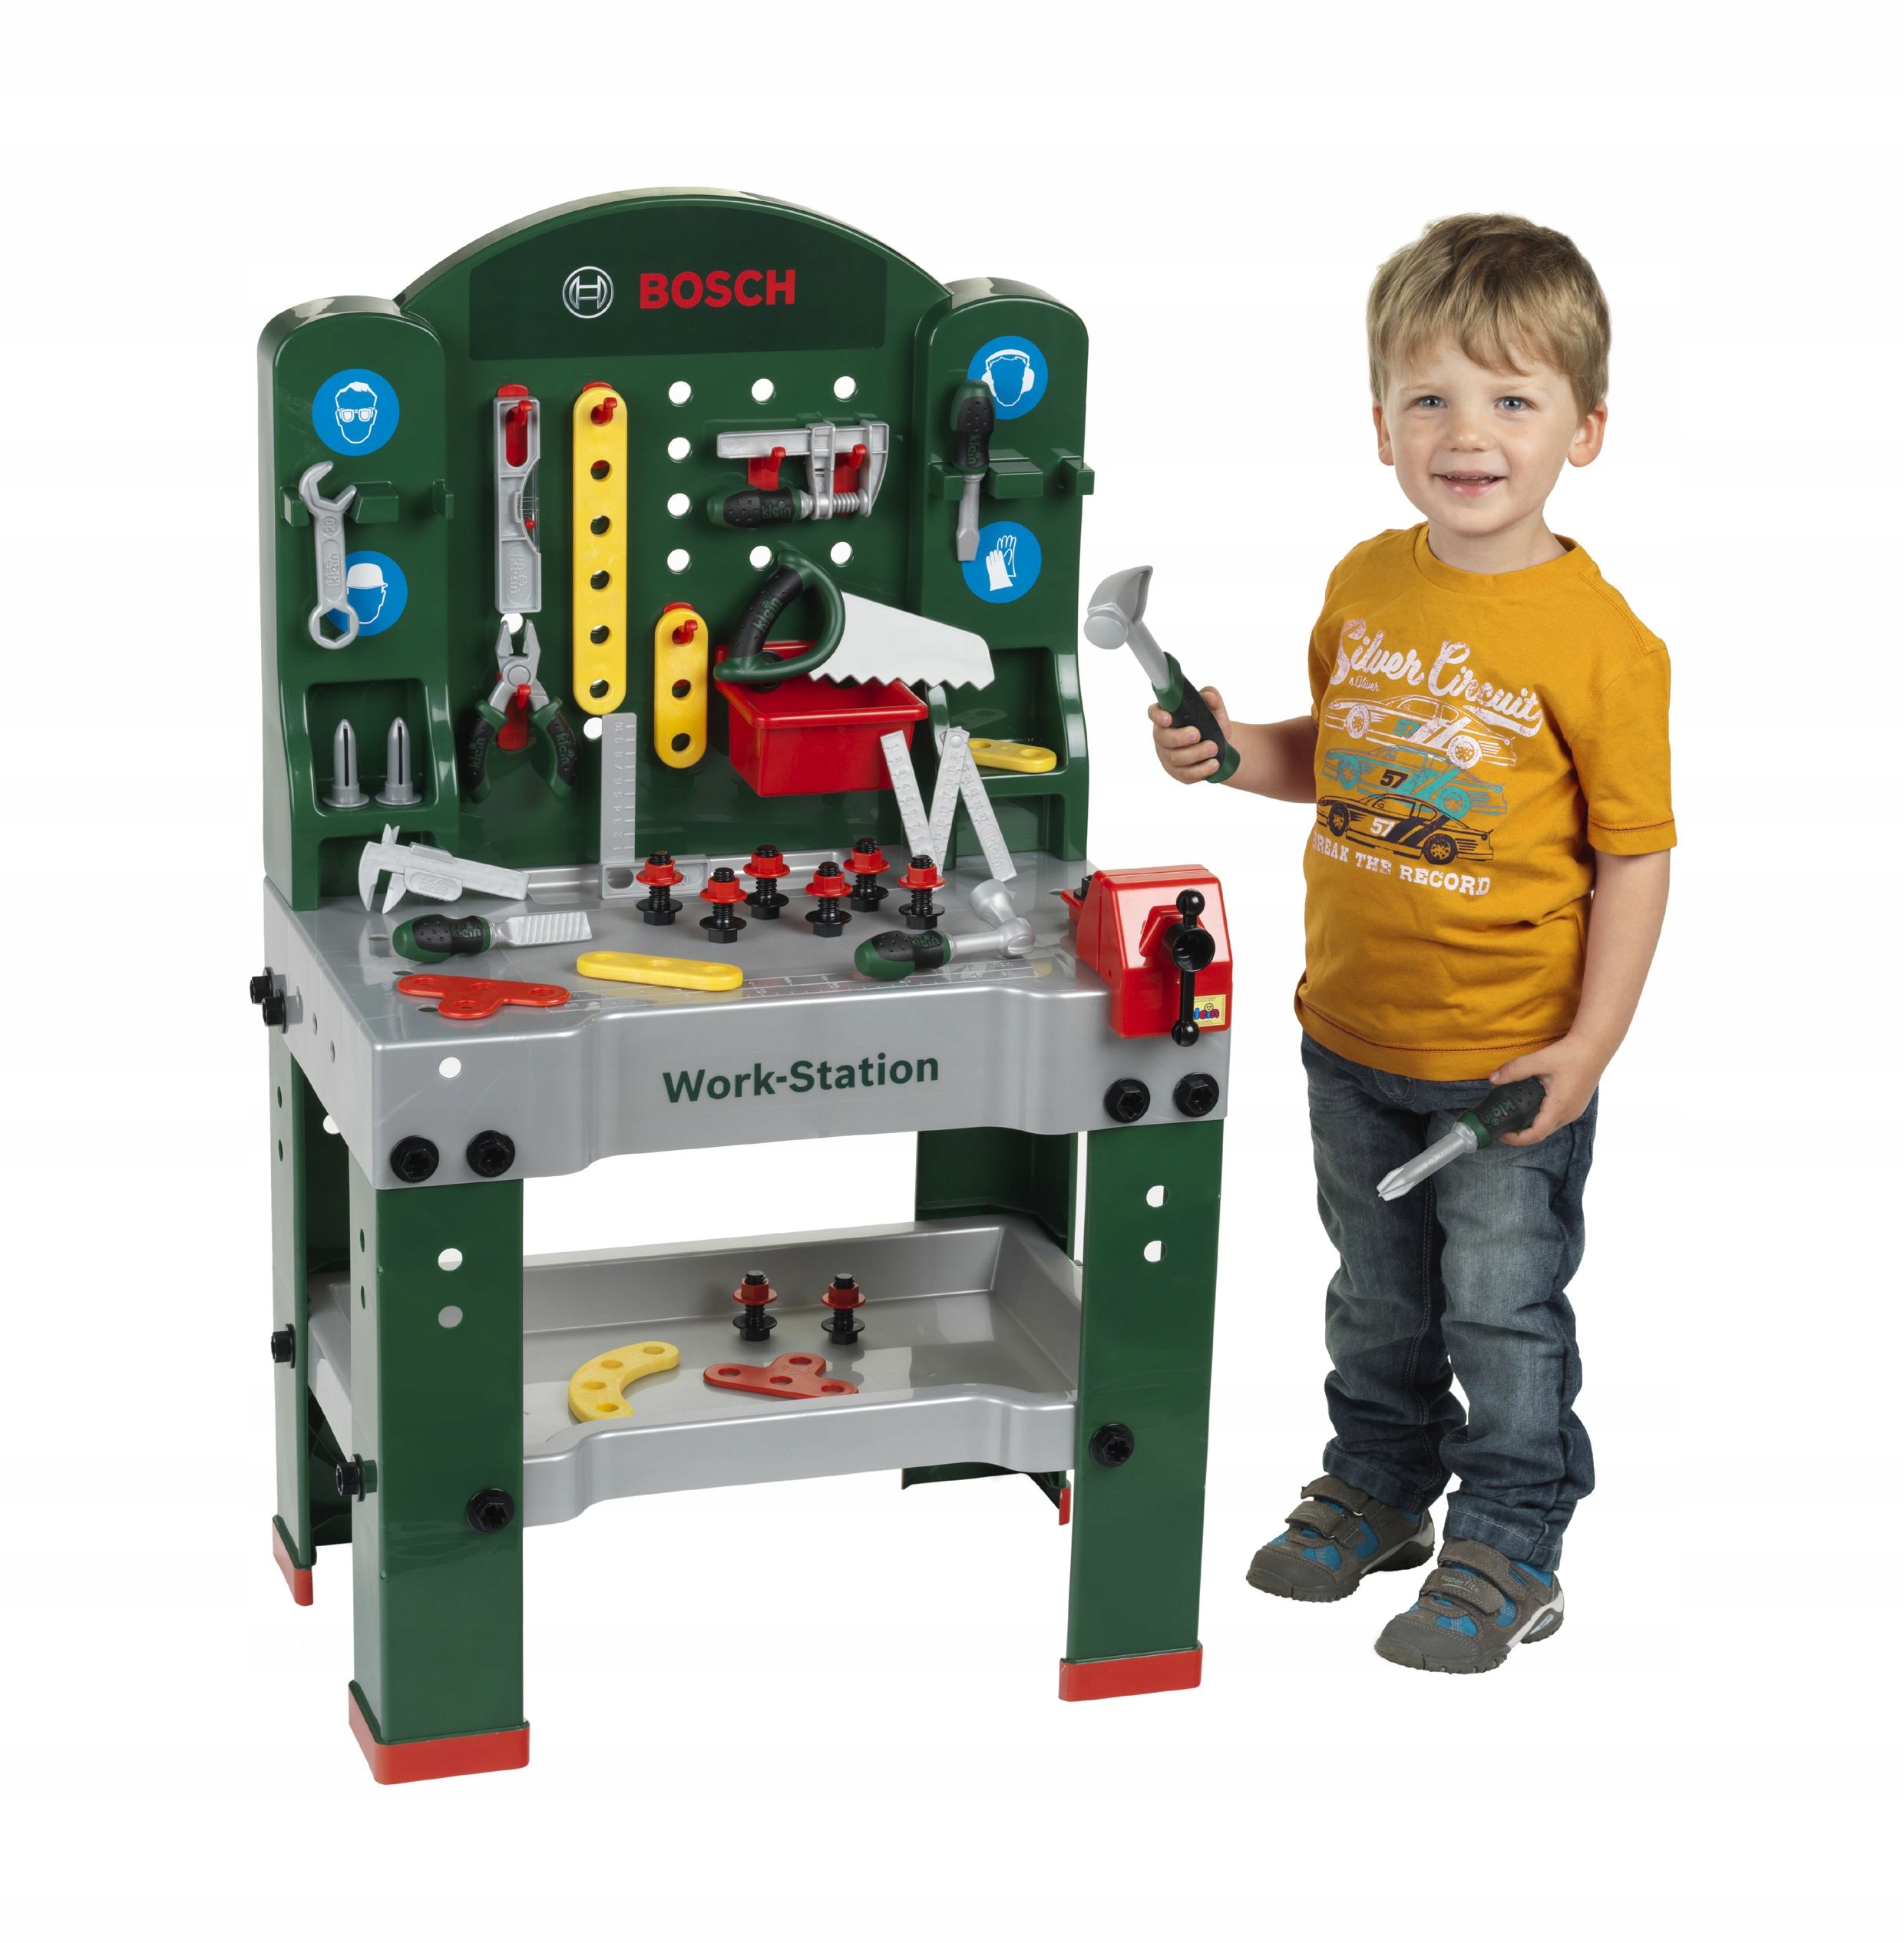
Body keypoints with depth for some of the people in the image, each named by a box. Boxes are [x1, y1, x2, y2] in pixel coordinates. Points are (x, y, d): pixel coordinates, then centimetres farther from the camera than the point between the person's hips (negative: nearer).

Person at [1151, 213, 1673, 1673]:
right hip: (1352, 1034, 6)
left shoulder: (1597, 637, -17)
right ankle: (1379, 1490, 42)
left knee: (1503, 1312, 8)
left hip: (1511, 1059, -5)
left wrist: (1590, 1044, -18)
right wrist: (1231, 752, -4)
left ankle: (1510, 1553, 24)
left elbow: (1635, 854, -14)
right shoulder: (1365, 585, 0)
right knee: (1377, 1299, 22)